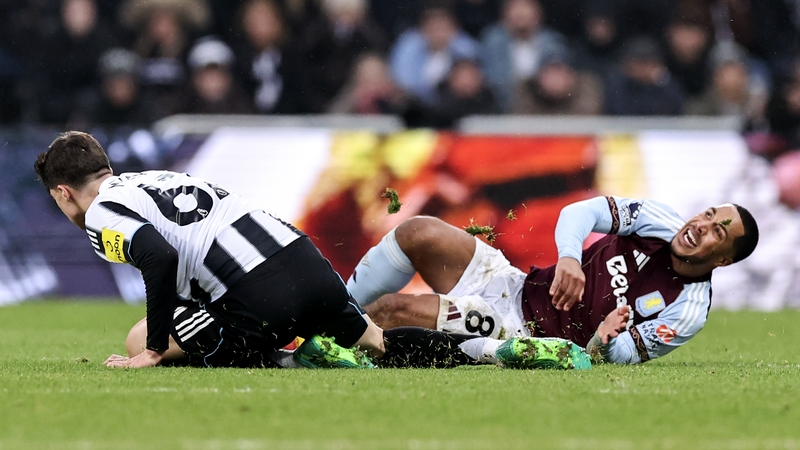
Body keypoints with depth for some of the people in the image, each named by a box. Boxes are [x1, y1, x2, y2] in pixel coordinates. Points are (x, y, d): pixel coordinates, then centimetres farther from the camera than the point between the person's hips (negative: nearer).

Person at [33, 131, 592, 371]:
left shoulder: (102, 216, 5)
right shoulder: (164, 176, 31)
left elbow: (159, 259, -14)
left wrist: (154, 351, -7)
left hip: (258, 301, -8)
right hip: (307, 260, 8)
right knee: (380, 342, 20)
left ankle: (316, 359, -12)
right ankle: (491, 348, -2)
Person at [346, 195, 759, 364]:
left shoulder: (688, 310, -13)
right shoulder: (659, 219, 0)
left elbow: (617, 358, -12)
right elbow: (579, 212, -6)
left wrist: (605, 340, -34)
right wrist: (569, 256, -26)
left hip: (523, 333, -5)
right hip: (520, 287, 5)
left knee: (395, 311, -21)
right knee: (418, 233, -12)